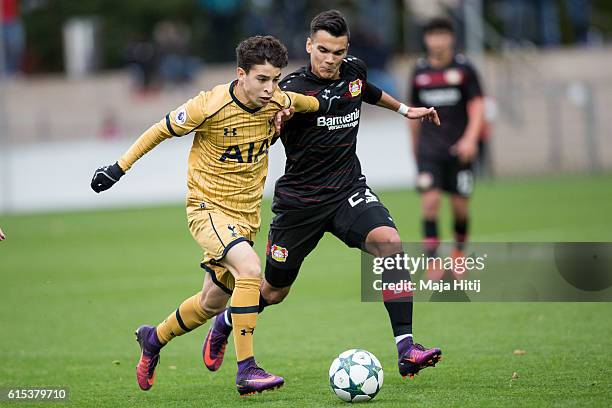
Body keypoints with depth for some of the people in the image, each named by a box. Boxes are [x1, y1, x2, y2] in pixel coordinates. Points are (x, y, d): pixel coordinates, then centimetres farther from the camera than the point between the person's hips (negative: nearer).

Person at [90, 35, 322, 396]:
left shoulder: (278, 103, -7)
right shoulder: (211, 106, -21)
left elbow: (315, 104, 19)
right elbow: (161, 130, -6)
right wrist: (120, 166, -2)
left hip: (246, 215, 6)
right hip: (208, 207, -6)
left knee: (213, 302, 17)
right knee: (250, 270, -30)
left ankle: (154, 339, 43)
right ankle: (247, 369, -25)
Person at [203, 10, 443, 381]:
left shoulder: (354, 71, 1)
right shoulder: (295, 88, -18)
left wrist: (405, 109, 37)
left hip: (348, 190, 4)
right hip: (300, 199, -3)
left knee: (389, 241, -26)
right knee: (274, 292, 10)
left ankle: (406, 350, -26)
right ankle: (225, 324, 44)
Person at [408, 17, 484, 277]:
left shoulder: (464, 69, -1)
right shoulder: (420, 72, 7)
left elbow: (477, 107, -5)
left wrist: (470, 139, -19)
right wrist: (415, 146, 20)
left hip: (459, 150, -1)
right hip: (429, 149, 1)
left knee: (460, 205, 2)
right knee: (430, 200, -14)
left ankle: (459, 253, 27)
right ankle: (433, 261, -10)